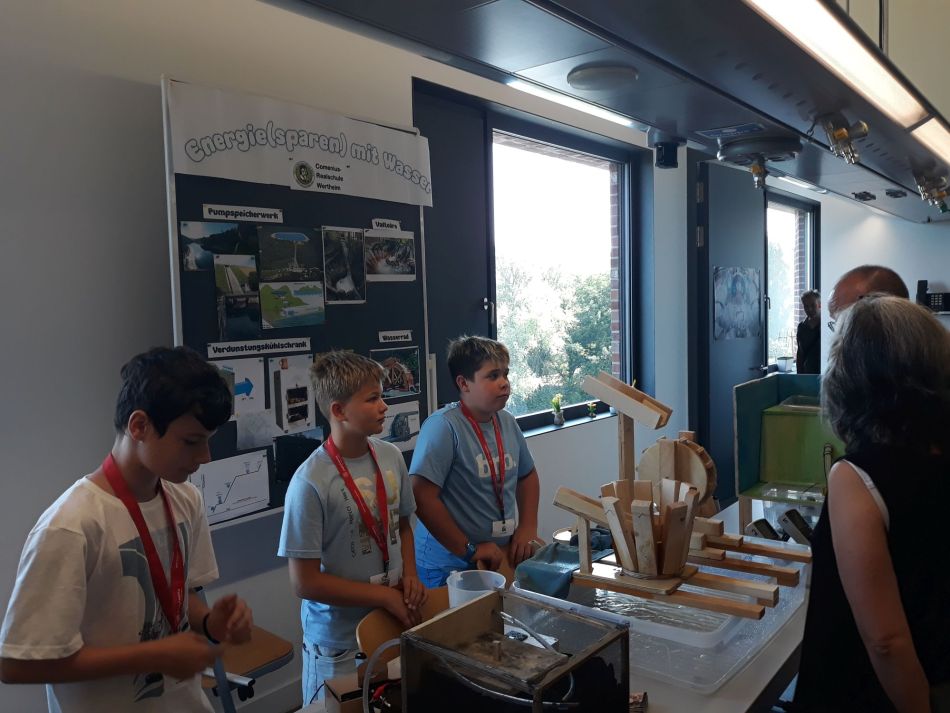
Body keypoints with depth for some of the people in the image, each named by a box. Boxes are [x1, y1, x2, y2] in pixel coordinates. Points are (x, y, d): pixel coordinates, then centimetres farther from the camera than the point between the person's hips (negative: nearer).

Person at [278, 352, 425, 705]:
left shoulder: (391, 457, -5)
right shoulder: (311, 483, -22)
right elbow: (305, 582, -18)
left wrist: (410, 575, -4)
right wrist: (386, 596, -15)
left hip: (395, 624, 6)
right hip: (340, 641, -5)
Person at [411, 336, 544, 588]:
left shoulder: (507, 422, 3)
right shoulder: (443, 426, -20)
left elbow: (527, 475, 18)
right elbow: (422, 496, -26)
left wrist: (528, 527, 6)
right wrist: (469, 550, -20)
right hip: (450, 565, -6)